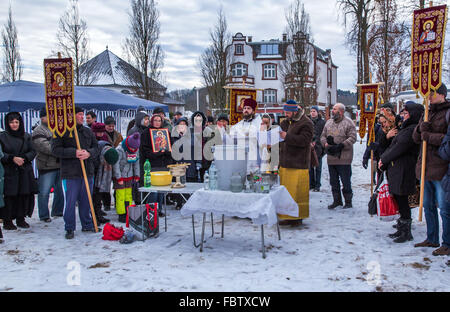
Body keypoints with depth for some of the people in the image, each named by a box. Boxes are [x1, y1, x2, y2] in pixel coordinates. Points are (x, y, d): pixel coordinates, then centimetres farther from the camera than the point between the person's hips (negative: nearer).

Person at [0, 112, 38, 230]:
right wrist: (12, 158, -16)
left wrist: (23, 158, -10)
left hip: (25, 171, 3)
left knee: (24, 195, 1)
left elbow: (33, 151, 7)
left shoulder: (26, 136, 11)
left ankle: (21, 219, 13)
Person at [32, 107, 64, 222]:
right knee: (44, 192, -3)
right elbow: (46, 147, -23)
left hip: (60, 165, 7)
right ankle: (44, 215, 9)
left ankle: (57, 211, 30)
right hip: (47, 166, -7)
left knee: (60, 190, 15)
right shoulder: (38, 132, -10)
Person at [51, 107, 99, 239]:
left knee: (86, 201, 13)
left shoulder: (87, 131, 13)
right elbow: (56, 149, -9)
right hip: (70, 173, -5)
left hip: (88, 172, 5)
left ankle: (87, 225, 26)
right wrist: (74, 153, -20)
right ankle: (70, 228, 13)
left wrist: (89, 153, -11)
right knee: (70, 202, 0)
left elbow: (96, 147, 12)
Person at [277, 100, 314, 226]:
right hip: (285, 163, 8)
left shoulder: (306, 123, -8)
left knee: (297, 191, -5)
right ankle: (288, 216, 17)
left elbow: (304, 140, -19)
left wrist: (287, 136, -21)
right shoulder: (286, 122, 17)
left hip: (298, 165, -8)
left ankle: (298, 217, 4)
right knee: (286, 190, 9)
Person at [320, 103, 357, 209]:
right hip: (331, 158, 6)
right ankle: (337, 200, 24)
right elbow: (323, 136, 16)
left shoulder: (348, 123, -5)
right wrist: (325, 143, -7)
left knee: (346, 181, 0)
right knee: (334, 181, 12)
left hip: (344, 158, -6)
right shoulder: (328, 122, 14)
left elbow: (352, 138, -12)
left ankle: (348, 201, 12)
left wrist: (340, 146, -21)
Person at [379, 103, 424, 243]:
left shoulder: (413, 129, -15)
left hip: (403, 170, -10)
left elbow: (399, 148, -16)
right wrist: (384, 159, 4)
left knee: (402, 200, -4)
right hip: (396, 168, 10)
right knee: (399, 199, 14)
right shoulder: (406, 128, 18)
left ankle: (406, 232, 5)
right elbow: (393, 147, 17)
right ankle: (402, 229, 25)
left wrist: (384, 159, -5)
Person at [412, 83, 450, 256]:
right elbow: (416, 138, 10)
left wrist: (430, 136, -14)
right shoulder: (427, 113, 16)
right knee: (428, 206, 16)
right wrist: (422, 128, -9)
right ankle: (432, 239, 29)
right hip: (425, 167, 8)